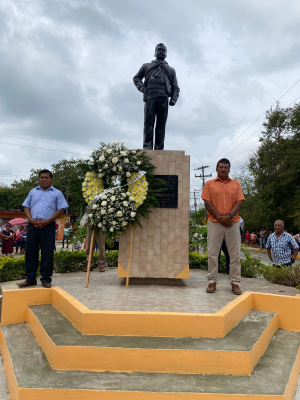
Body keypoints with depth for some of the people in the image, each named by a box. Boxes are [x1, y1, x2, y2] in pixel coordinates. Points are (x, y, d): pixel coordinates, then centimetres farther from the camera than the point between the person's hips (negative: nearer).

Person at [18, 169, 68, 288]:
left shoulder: (57, 193, 6)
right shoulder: (33, 192, 17)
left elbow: (61, 209, -1)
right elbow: (26, 207, 14)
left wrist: (47, 221, -11)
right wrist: (31, 220, -5)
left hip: (48, 226, -3)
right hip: (32, 225, 3)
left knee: (47, 253, 0)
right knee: (30, 251, 5)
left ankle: (46, 279, 9)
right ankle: (30, 279, 16)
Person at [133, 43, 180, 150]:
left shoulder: (171, 70, 28)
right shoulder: (147, 66, 27)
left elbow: (175, 87, 22)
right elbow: (136, 77, 25)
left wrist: (174, 99, 2)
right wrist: (141, 87, 3)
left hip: (163, 98, 1)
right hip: (150, 96, -1)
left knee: (161, 125, -5)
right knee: (148, 122, -13)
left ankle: (159, 150, -7)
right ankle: (147, 148, -19)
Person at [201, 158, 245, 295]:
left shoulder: (236, 184, 12)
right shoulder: (209, 184, 7)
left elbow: (239, 202, 3)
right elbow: (207, 203, -2)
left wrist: (229, 216, -12)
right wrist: (220, 218, -10)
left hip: (233, 222, 2)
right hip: (214, 222, -1)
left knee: (235, 254, 4)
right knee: (212, 253, 1)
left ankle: (235, 282, 14)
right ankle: (212, 281, 11)